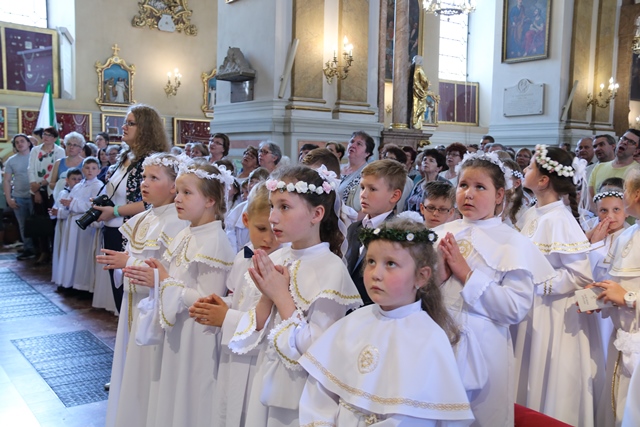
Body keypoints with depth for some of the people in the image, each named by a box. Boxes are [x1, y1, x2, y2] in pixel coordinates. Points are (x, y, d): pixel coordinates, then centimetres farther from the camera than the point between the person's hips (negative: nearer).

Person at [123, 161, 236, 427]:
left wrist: (165, 283, -20)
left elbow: (207, 301, -23)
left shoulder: (213, 244, -20)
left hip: (197, 337, -8)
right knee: (172, 395, 20)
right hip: (177, 333, 9)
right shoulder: (185, 236, 6)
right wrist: (156, 280, -3)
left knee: (191, 402, 6)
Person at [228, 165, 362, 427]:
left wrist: (281, 295, -19)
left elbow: (315, 350, -22)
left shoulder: (331, 269, -18)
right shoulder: (274, 260, -1)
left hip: (302, 393, -5)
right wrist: (266, 296, -15)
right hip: (267, 385, 6)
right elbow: (253, 336, 1)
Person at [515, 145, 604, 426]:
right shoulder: (530, 215, 2)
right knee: (531, 382, 20)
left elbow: (582, 277, -24)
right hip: (531, 311, 8)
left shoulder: (560, 220, -22)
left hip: (554, 315, -8)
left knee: (550, 389, 8)